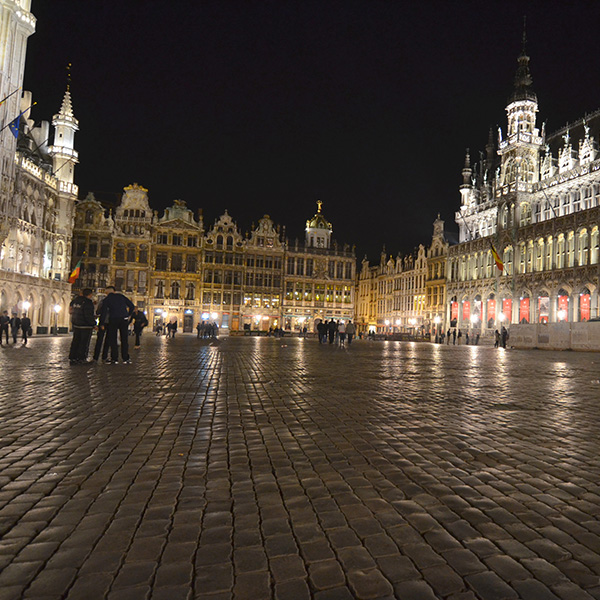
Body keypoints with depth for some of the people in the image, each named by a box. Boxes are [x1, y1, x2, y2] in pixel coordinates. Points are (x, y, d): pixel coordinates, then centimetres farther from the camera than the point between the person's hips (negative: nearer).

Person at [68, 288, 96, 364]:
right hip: (85, 325, -8)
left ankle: (72, 358, 16)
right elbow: (88, 316, -21)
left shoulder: (75, 300, 7)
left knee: (75, 341, 13)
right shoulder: (88, 303, -18)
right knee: (84, 342, 1)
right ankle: (81, 359, 3)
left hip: (75, 324, 8)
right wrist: (94, 324, -10)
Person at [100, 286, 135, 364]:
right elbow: (132, 306, 9)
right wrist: (128, 315, 18)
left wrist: (102, 324, 6)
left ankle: (115, 359, 5)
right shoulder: (121, 296, 12)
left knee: (113, 340, 6)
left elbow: (104, 312, -1)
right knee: (124, 339, 7)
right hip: (124, 319, 3)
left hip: (113, 320, -2)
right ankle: (126, 358, 6)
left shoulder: (106, 299, 5)